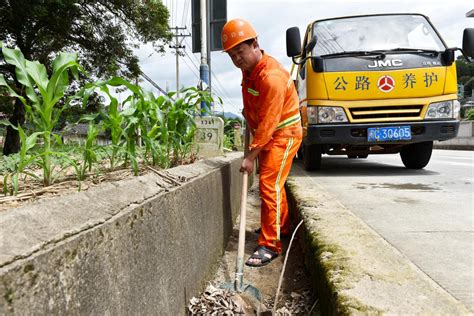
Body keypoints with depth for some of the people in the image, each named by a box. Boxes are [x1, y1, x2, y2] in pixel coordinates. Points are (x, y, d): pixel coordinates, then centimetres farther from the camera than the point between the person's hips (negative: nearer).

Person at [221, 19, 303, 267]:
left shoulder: (272, 76, -28)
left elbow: (268, 123, -29)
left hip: (283, 134, -9)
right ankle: (282, 225, 37)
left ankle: (270, 245, -8)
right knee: (273, 183, 19)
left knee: (270, 185, -14)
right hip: (266, 134, 10)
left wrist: (251, 155, -27)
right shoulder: (248, 68, 2)